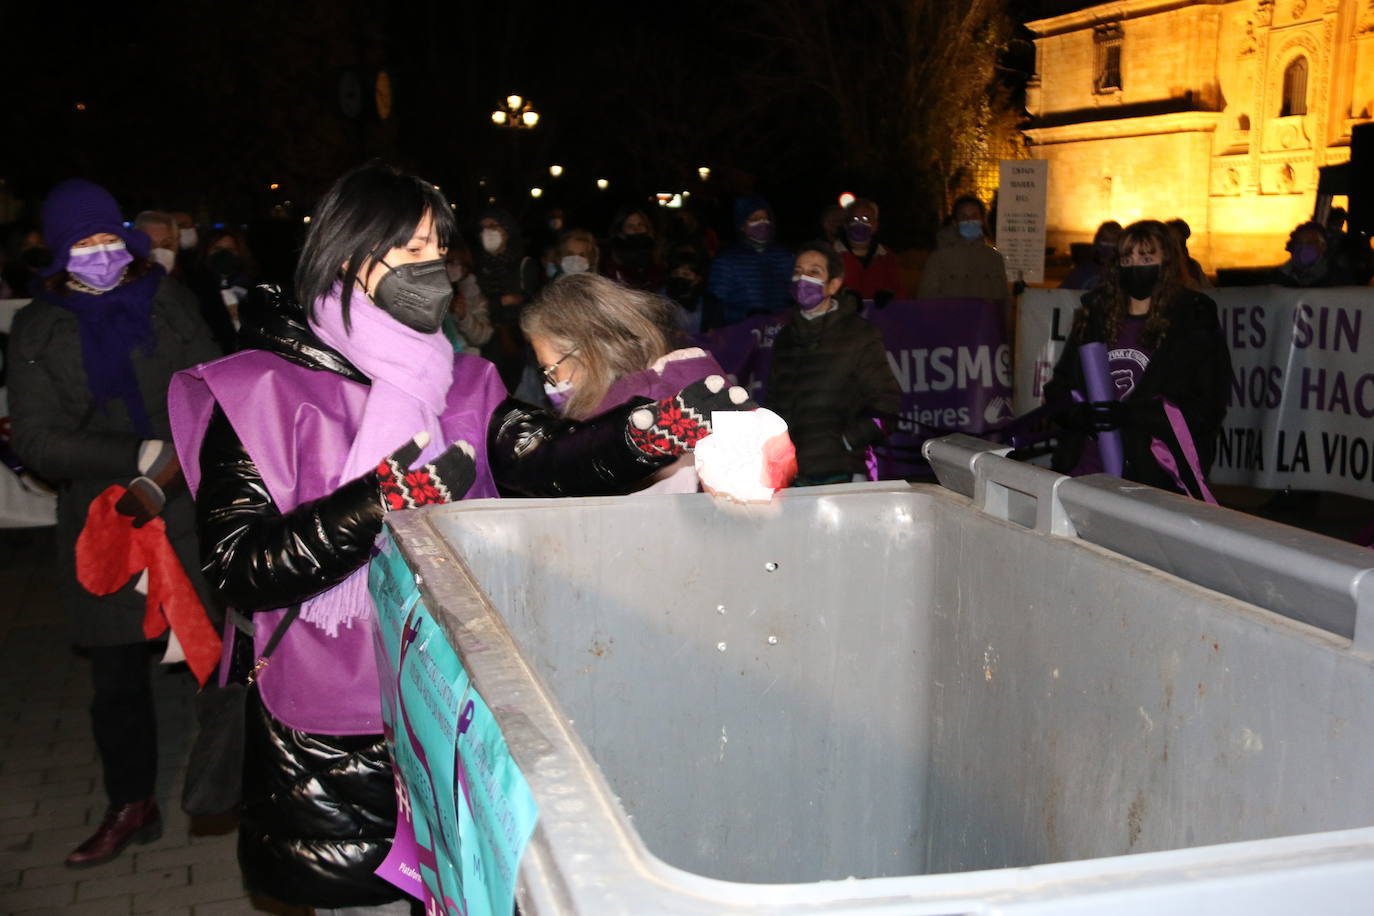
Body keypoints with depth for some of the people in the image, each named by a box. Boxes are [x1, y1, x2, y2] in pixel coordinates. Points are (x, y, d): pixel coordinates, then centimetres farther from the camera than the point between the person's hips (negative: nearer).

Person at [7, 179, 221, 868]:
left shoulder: (167, 300, 4)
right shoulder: (36, 329, 5)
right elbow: (37, 438, -3)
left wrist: (164, 478, -13)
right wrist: (139, 457, -14)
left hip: (189, 507, -1)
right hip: (102, 523, 1)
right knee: (116, 676, 9)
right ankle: (131, 806, 25)